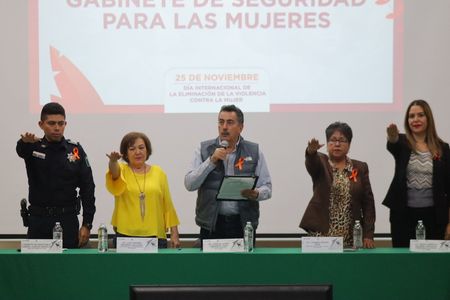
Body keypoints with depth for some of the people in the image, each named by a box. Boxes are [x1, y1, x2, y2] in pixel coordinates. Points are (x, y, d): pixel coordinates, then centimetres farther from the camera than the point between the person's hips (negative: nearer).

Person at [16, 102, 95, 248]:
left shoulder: (75, 150, 3)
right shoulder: (33, 147, 1)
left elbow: (87, 188, 3)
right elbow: (21, 150, -25)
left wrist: (87, 224, -3)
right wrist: (25, 142, -50)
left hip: (68, 220, 0)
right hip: (38, 220, 0)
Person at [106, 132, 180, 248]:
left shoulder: (159, 173, 10)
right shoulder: (122, 170, 7)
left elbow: (168, 205, 10)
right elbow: (114, 173, -18)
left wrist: (174, 233, 5)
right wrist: (113, 161, -41)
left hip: (155, 235, 1)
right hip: (125, 235, -1)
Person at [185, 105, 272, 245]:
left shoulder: (254, 151, 7)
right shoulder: (204, 149, 6)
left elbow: (267, 188, 6)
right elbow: (189, 184, -1)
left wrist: (256, 194, -17)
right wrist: (211, 161, -11)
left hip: (244, 225, 0)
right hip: (211, 224, 0)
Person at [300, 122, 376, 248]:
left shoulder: (360, 168, 9)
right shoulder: (320, 163, 5)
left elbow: (368, 202, 5)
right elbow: (311, 162, -20)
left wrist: (368, 235, -3)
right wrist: (311, 151, -44)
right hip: (321, 233, -2)